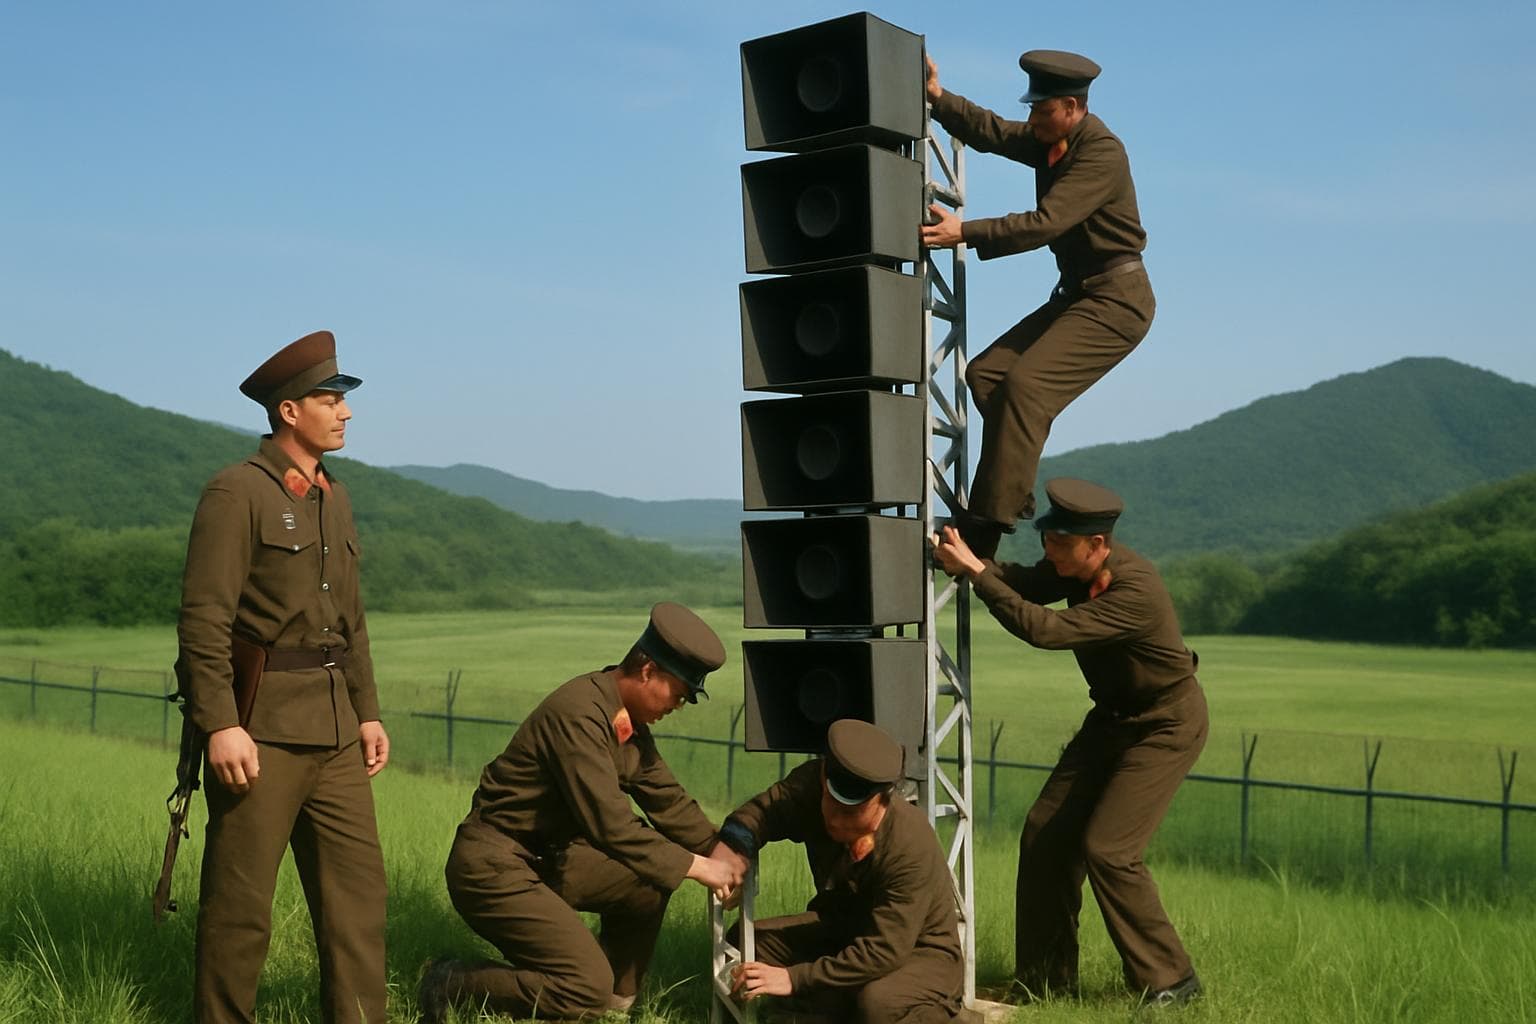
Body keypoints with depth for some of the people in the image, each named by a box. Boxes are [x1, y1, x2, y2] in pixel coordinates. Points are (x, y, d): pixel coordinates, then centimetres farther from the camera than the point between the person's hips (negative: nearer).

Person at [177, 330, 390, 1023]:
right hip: (260, 728, -7)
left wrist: (367, 712, 16)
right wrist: (220, 725, -21)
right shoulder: (237, 492, -9)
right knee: (239, 902, 1)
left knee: (358, 888, 7)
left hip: (333, 731, 8)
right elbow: (202, 621, -15)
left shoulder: (334, 498, 16)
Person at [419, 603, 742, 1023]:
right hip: (495, 868, -10)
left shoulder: (630, 720, 6)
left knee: (649, 882, 7)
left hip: (547, 858, 10)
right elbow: (609, 823, -28)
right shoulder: (579, 713, -24)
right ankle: (453, 985, -2)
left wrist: (722, 854, 3)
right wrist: (694, 866, -21)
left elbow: (667, 799, 13)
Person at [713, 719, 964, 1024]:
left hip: (920, 952, -7)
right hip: (846, 929, 7)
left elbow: (884, 952, -35)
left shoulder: (911, 845, -35)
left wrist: (794, 978, -37)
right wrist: (734, 844, -30)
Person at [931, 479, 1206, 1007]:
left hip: (1166, 725, -8)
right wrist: (968, 559, -19)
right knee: (1046, 834, 3)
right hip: (1112, 716, 9)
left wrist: (975, 572, -37)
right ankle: (1045, 979, 15)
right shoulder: (1072, 567, -8)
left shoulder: (1135, 590, -33)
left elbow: (1045, 630, -38)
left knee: (1106, 849, -16)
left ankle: (1169, 981, 1)